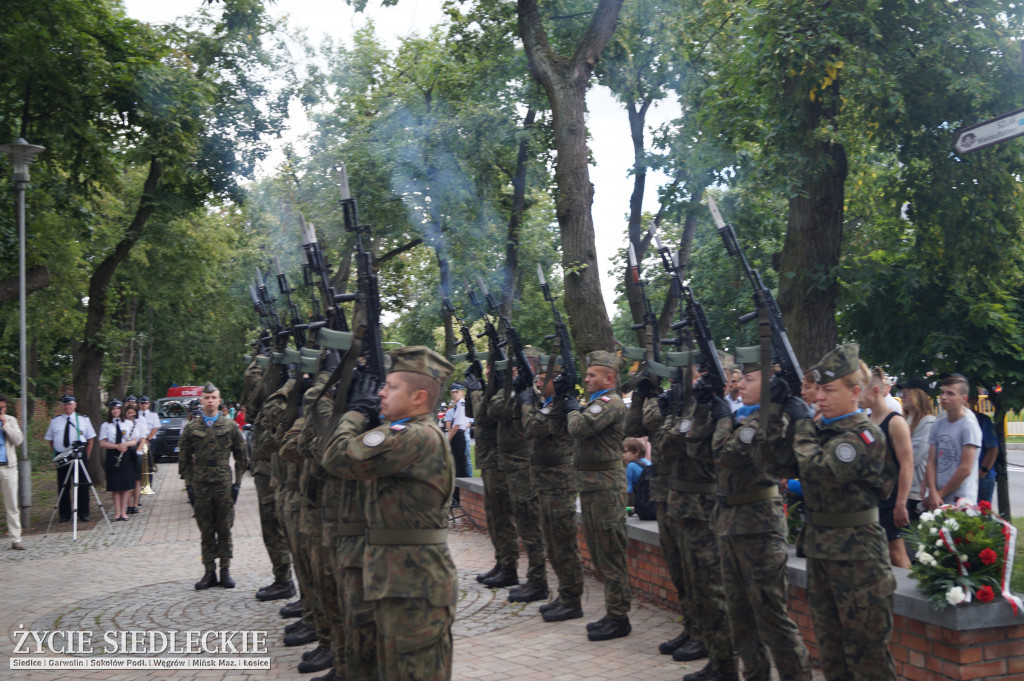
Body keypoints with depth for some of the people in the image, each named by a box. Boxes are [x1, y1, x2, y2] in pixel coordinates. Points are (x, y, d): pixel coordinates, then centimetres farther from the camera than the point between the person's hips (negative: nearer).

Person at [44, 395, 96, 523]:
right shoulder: (55, 421, 6)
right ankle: (64, 514, 15)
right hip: (61, 458, 1)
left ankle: (83, 514, 10)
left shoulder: (83, 419, 4)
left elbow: (91, 438, 7)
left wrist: (87, 455, 1)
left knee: (82, 485, 1)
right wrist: (56, 453, 3)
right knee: (63, 486, 5)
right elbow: (50, 439, 12)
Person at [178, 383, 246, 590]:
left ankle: (225, 571, 10)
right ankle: (209, 572, 11)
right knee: (206, 531, 5)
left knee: (225, 529, 3)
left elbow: (240, 455, 9)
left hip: (224, 485, -1)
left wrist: (237, 482, 3)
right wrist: (192, 479, 5)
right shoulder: (191, 428, 6)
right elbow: (184, 456, 12)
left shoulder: (230, 426, 5)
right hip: (202, 486, 1)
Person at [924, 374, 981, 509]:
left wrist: (941, 494, -6)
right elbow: (931, 462, 5)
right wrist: (933, 493, -8)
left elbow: (965, 469, -11)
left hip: (960, 501, -5)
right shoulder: (938, 425, 10)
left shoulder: (969, 425, -7)